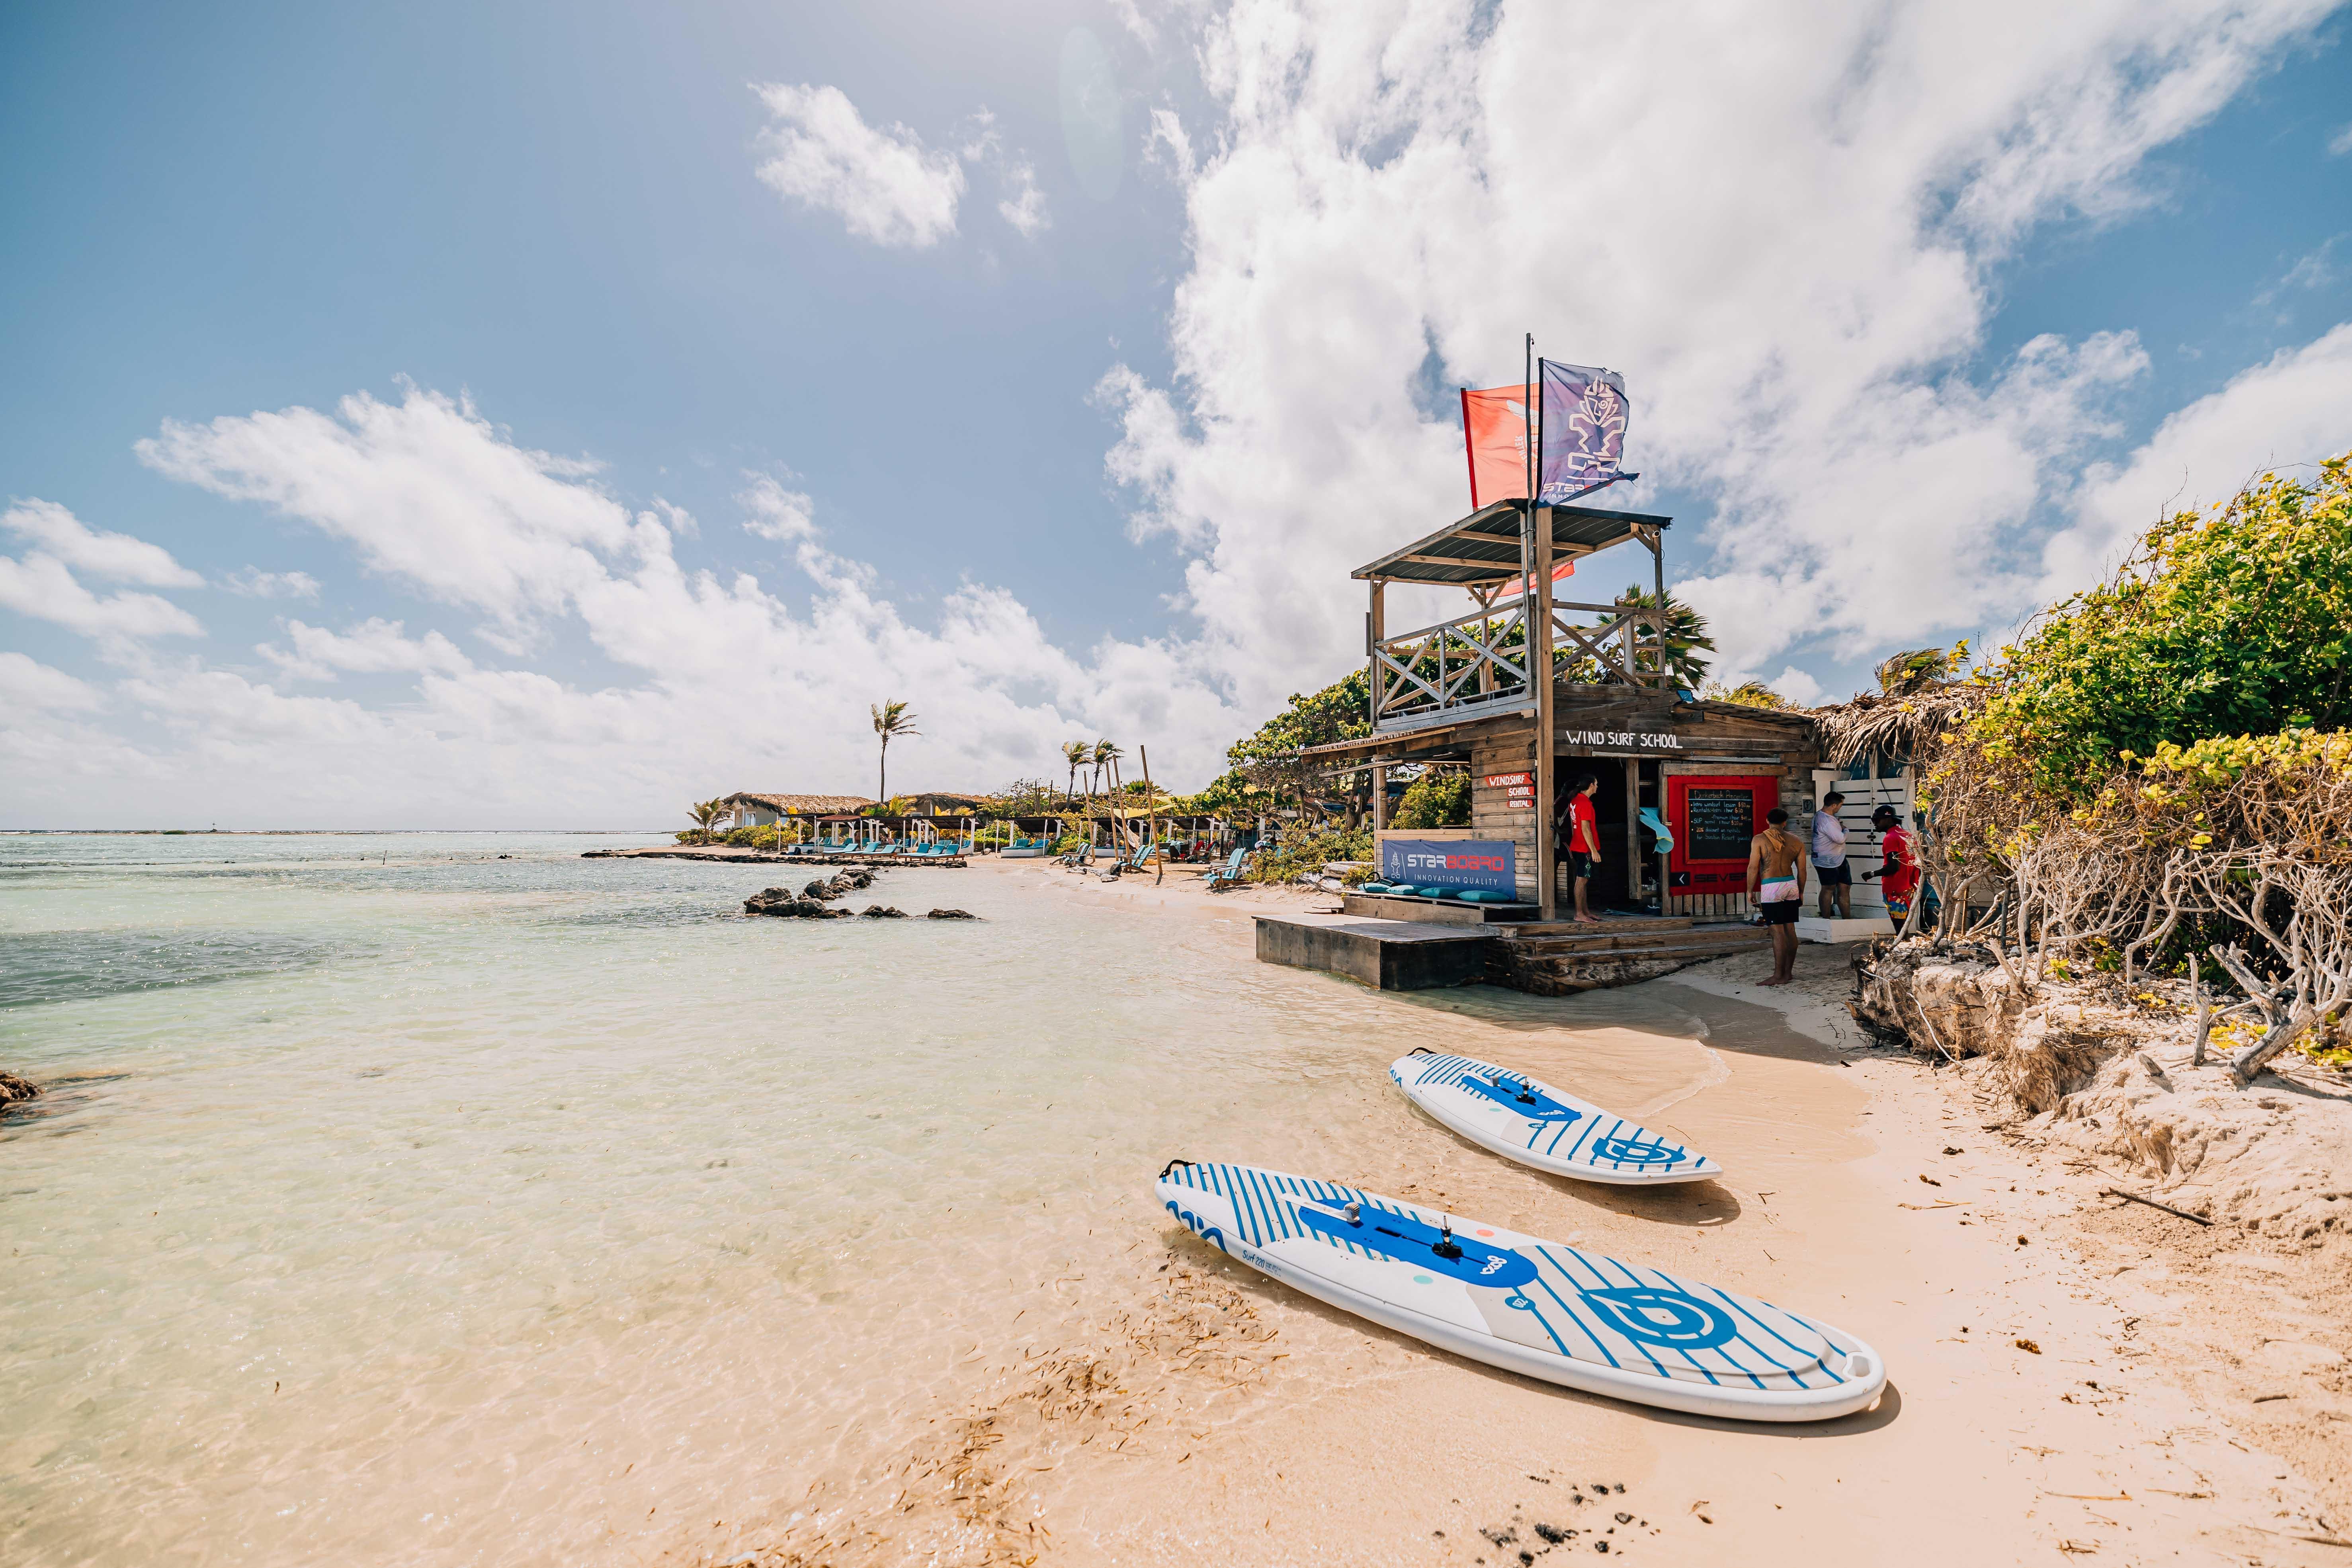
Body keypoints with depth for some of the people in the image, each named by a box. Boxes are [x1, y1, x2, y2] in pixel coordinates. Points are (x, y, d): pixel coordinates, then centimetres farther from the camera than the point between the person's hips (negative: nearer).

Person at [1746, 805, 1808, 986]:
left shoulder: (1759, 840, -6)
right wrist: (1801, 892, 21)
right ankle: (1788, 972, 17)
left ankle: (1779, 976, -4)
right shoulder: (1796, 841, 8)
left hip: (1771, 889, -5)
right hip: (1791, 885, 5)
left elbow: (1753, 868, -9)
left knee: (1778, 932, -6)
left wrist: (1750, 891, 0)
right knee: (1790, 930, 10)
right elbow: (1802, 870, 11)